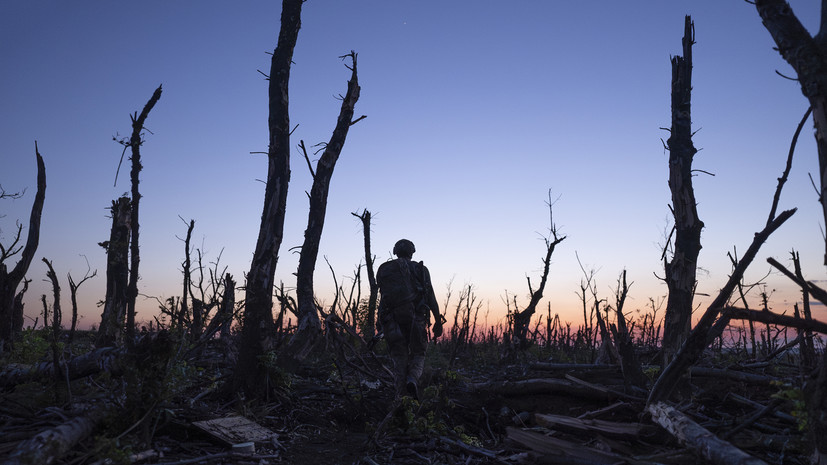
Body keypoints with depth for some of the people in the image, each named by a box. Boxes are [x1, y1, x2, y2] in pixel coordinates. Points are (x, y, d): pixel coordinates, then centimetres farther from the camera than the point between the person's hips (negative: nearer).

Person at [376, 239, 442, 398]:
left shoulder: (383, 270, 16)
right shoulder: (420, 269, 10)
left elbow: (383, 296, 13)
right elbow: (431, 297, 5)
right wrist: (438, 321, 7)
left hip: (392, 318, 2)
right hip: (416, 318, -1)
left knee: (399, 358, 9)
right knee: (418, 355, 12)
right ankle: (412, 380, -18)